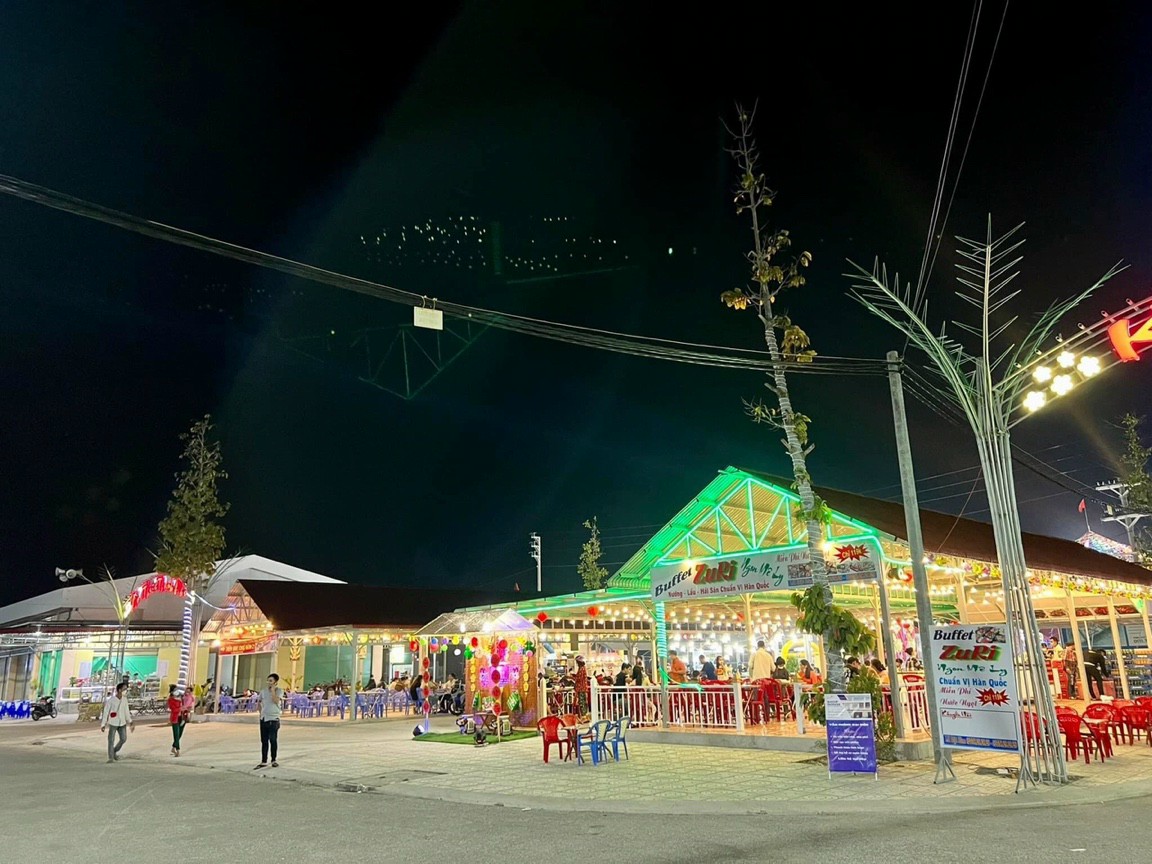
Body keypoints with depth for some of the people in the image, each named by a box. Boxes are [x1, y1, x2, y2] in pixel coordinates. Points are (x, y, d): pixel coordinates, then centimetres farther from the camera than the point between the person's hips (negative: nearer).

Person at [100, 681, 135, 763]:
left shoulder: (125, 699, 2)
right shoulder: (110, 700, -14)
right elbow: (105, 712, -9)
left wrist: (130, 721, 7)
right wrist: (103, 725, -9)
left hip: (122, 723, 4)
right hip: (113, 723, -4)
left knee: (123, 739, -3)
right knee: (111, 740, -5)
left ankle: (115, 751, 20)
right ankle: (110, 757, 8)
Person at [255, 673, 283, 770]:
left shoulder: (278, 691, -5)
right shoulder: (263, 691, 5)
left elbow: (276, 701, -22)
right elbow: (259, 702, 21)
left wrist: (273, 690, -18)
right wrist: (260, 712, 10)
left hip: (273, 719, -4)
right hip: (263, 719, 4)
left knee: (273, 740, 1)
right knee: (264, 741, 7)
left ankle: (274, 760, 16)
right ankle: (263, 762, 14)